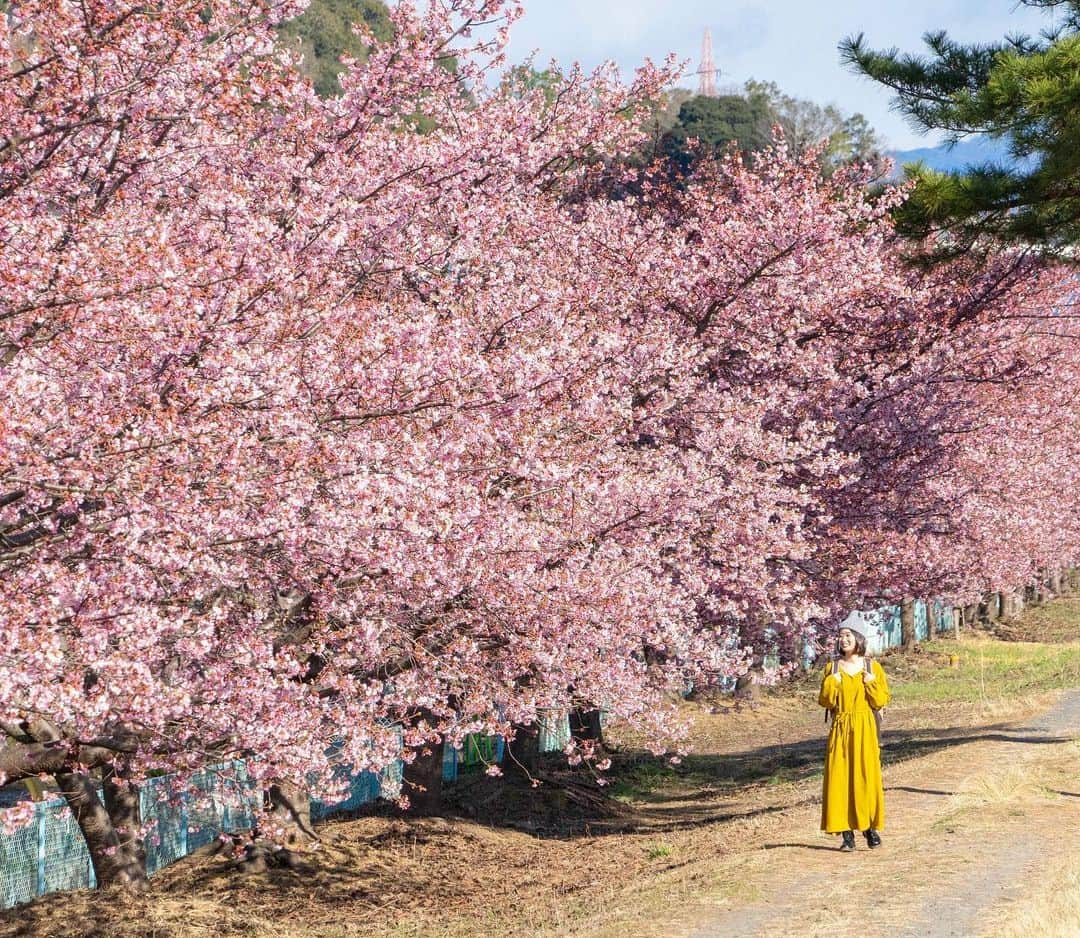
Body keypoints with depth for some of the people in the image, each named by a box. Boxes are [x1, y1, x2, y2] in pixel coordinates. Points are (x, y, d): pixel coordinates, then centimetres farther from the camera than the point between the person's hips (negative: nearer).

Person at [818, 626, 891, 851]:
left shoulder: (872, 667, 5)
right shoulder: (832, 668, 7)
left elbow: (883, 700, 3)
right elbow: (825, 702, 5)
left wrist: (872, 684, -12)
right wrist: (831, 683, -10)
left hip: (864, 729, -1)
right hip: (840, 728, 1)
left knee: (867, 776, -4)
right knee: (840, 777, -4)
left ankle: (871, 826, 7)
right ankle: (846, 833, -1)